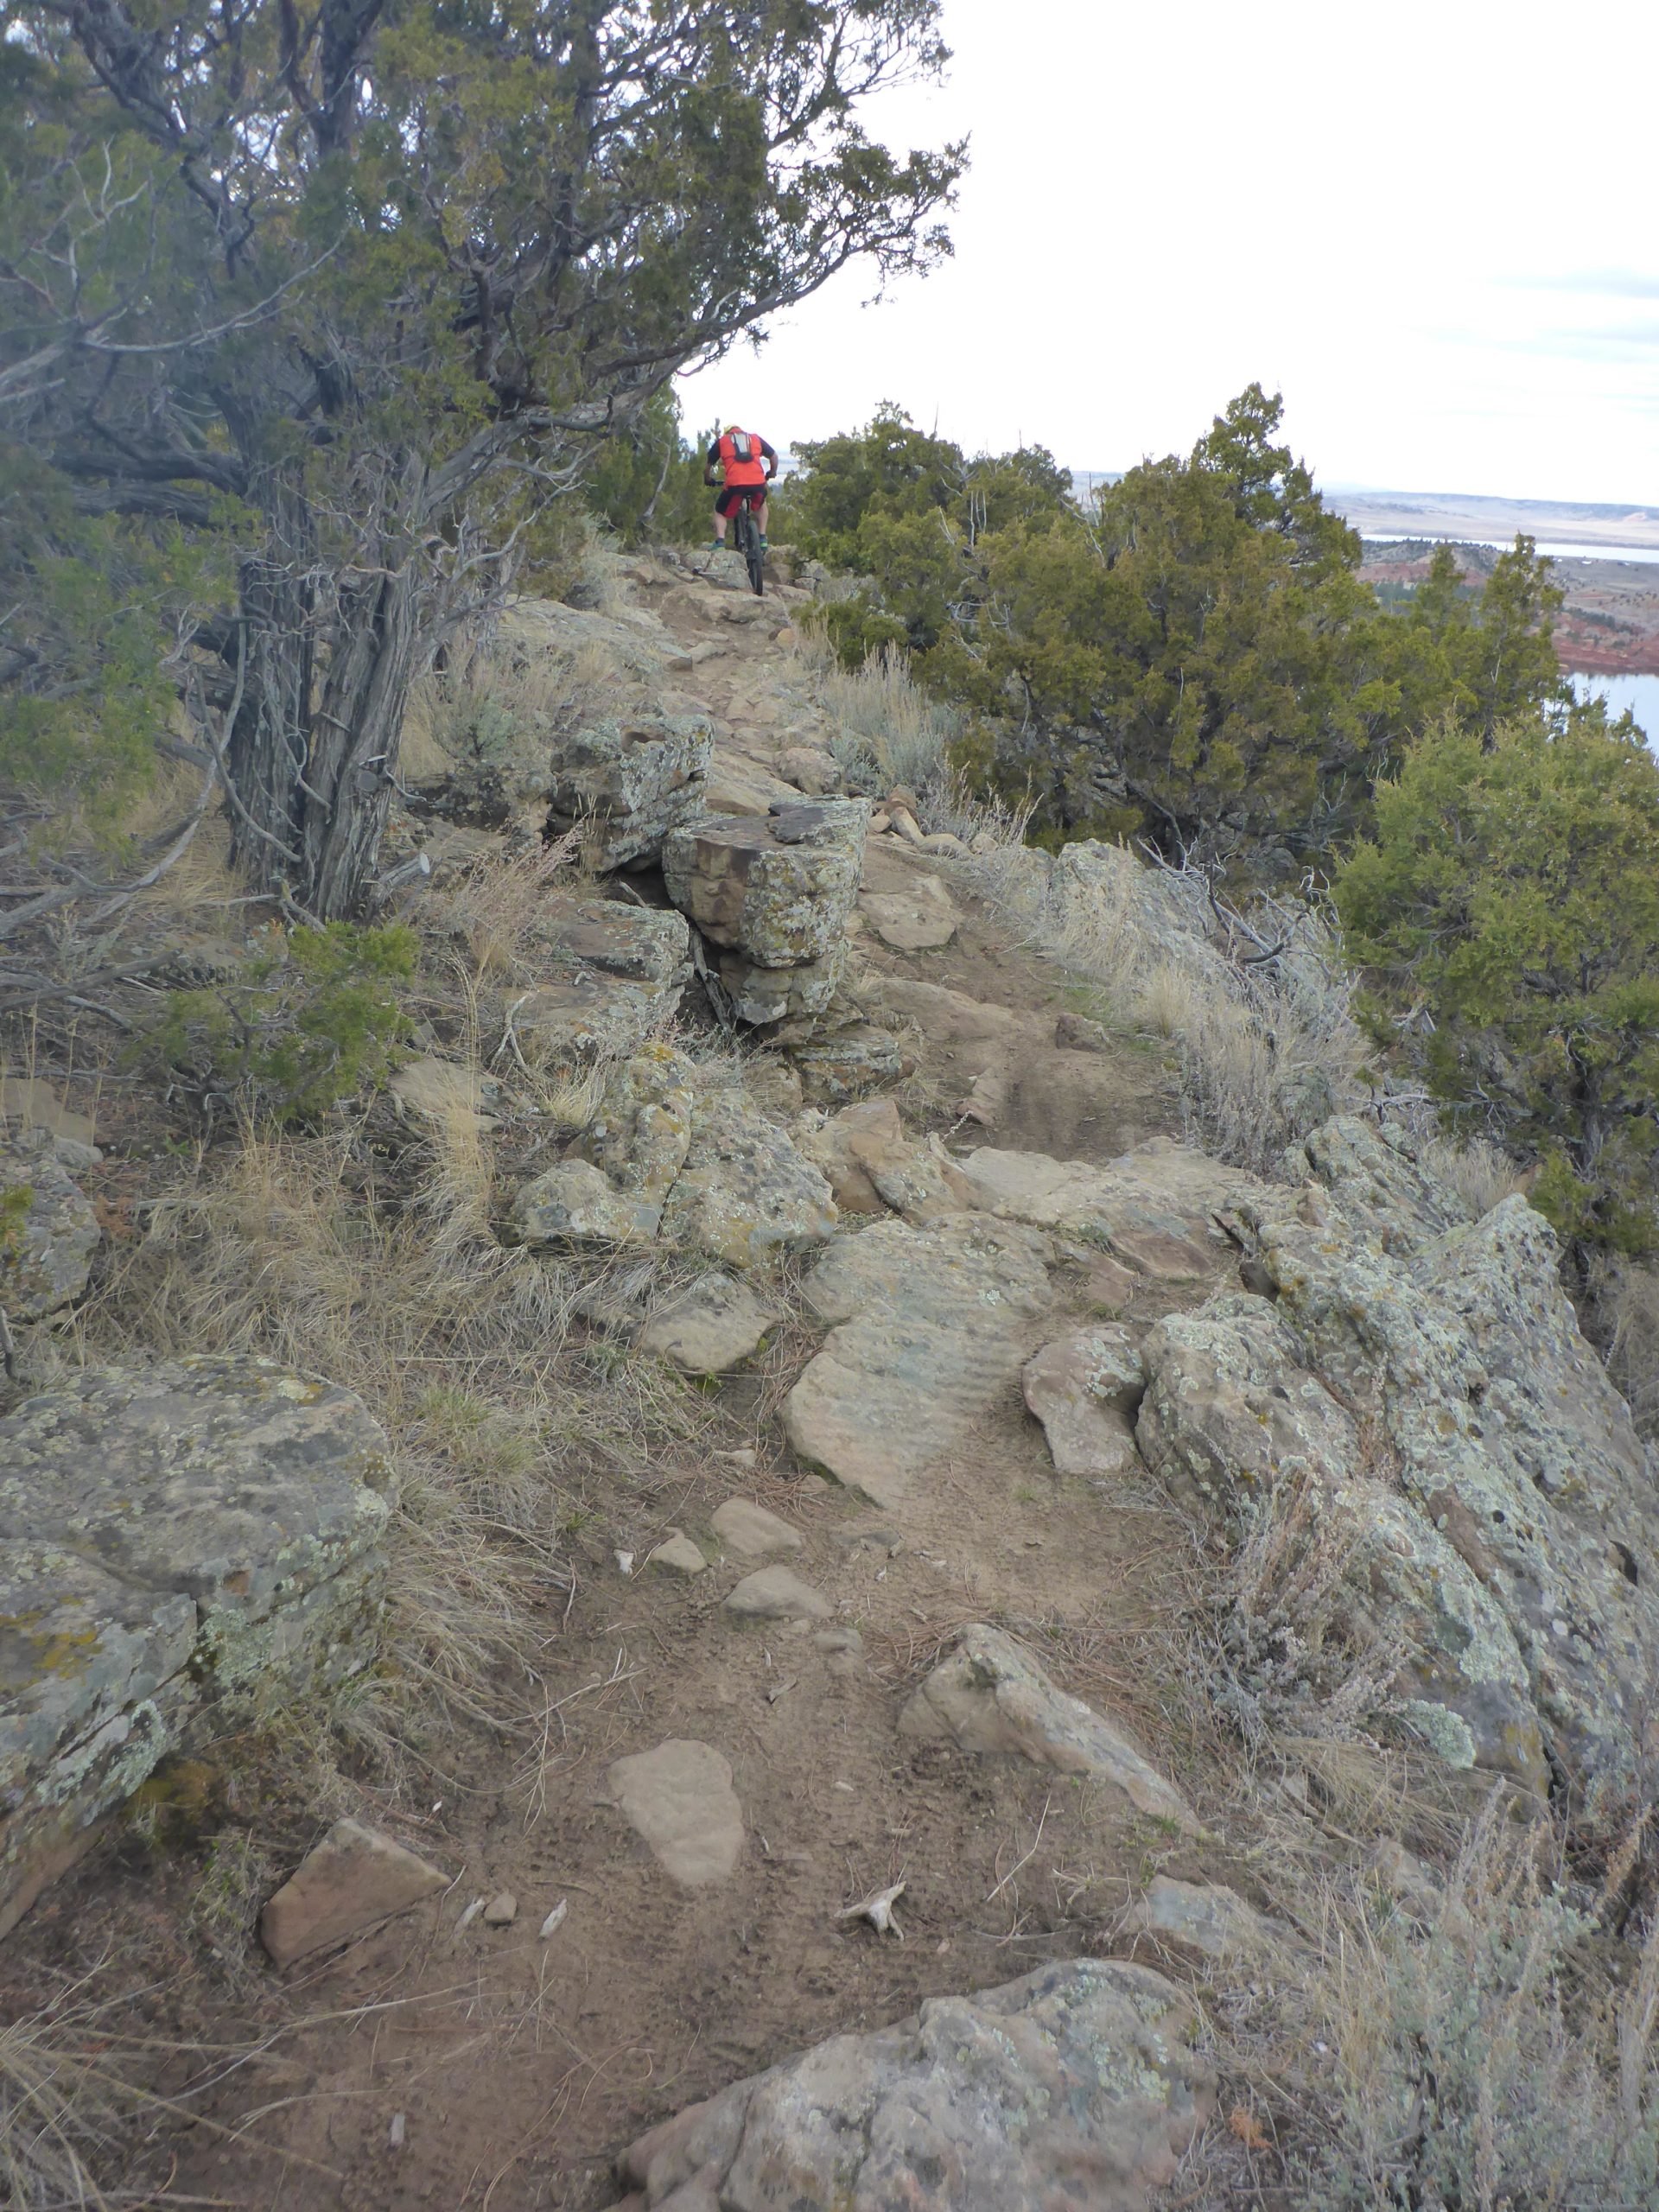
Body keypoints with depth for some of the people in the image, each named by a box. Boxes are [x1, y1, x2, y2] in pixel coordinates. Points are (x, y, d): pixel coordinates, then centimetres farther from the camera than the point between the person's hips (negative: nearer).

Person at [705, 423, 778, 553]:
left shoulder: (721, 441, 20)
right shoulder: (756, 438, 25)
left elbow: (707, 465, 24)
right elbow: (774, 457, 32)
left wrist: (708, 480, 42)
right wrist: (771, 474, 48)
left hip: (735, 484, -2)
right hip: (758, 484, 2)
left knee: (720, 512, 19)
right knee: (760, 505, 33)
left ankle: (720, 541, -3)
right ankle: (762, 539, 23)